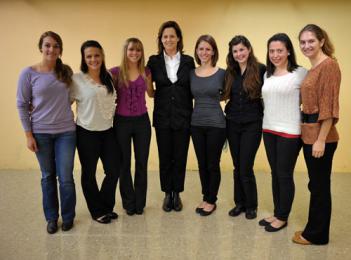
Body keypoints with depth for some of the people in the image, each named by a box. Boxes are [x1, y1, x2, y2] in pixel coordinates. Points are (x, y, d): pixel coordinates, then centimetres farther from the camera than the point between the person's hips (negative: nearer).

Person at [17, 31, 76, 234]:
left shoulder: (66, 71, 2)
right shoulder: (29, 73, -4)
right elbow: (22, 105, -1)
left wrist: (59, 108, -2)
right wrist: (28, 134, -4)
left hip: (66, 131, 1)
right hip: (41, 133, -1)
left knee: (65, 177, 2)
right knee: (48, 176, 11)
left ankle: (68, 216, 24)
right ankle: (51, 217, 30)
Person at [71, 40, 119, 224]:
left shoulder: (109, 77, 6)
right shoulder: (77, 79, -8)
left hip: (108, 131, 5)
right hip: (87, 133, -4)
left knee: (113, 171, 8)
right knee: (89, 173, 8)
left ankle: (106, 207, 31)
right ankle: (97, 211, 28)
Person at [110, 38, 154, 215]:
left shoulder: (146, 72, 3)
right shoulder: (115, 72, -4)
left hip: (142, 121, 2)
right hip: (121, 122, -2)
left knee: (142, 163, 8)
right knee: (124, 164, 8)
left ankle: (140, 203, 25)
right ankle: (129, 203, 25)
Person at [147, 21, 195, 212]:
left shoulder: (188, 61, 2)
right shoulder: (154, 61, 2)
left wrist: (191, 114, -3)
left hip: (183, 117, 0)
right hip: (162, 117, 0)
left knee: (180, 158, 8)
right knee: (164, 158, 8)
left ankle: (177, 193, 25)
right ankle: (167, 194, 25)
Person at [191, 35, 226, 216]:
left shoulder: (222, 73, -5)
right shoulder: (191, 73, 4)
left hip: (216, 124, -3)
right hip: (196, 124, 3)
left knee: (213, 164, 6)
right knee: (202, 163, 13)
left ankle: (211, 200, 22)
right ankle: (205, 197, 29)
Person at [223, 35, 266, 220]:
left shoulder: (261, 70, -7)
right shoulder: (230, 72, 7)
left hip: (252, 125, -4)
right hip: (232, 124, 4)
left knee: (246, 168, -2)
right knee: (237, 167, 12)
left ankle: (251, 206, 19)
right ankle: (239, 202, 28)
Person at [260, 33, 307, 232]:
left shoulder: (300, 73, -8)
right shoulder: (267, 75, 10)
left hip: (289, 132, -6)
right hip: (268, 130, 6)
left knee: (285, 176, 4)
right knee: (275, 174, 15)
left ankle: (283, 217, 21)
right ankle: (277, 213, 29)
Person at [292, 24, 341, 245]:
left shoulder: (329, 64, -13)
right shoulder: (314, 67, 14)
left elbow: (329, 105, -18)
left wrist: (321, 139, -20)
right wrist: (310, 134, 13)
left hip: (321, 135, -9)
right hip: (309, 133, 9)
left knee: (319, 186, 3)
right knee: (316, 184, 17)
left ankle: (317, 235, 19)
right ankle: (314, 229, 31)